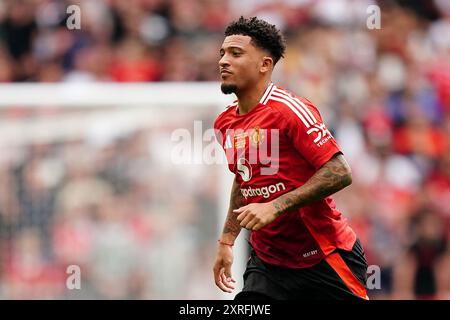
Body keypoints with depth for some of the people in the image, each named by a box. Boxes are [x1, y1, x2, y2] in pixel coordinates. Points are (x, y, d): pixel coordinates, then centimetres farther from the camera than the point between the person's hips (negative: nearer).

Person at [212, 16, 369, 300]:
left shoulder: (289, 109, -16)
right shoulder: (225, 124, 7)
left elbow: (340, 173, -22)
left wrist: (275, 207, -26)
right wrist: (226, 241, 20)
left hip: (325, 256, -6)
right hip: (266, 260, 6)